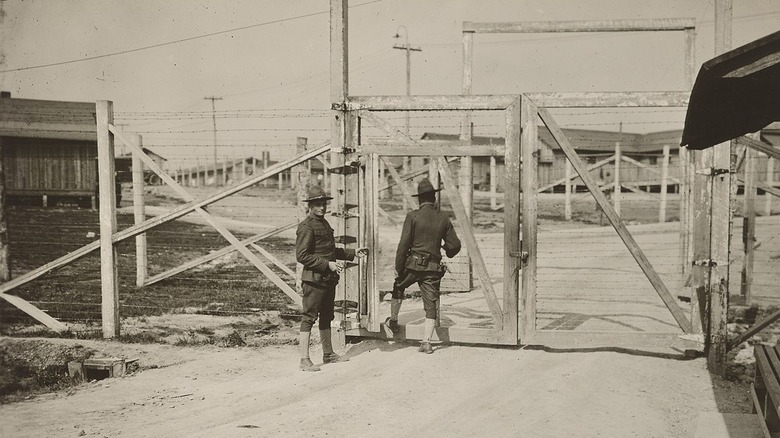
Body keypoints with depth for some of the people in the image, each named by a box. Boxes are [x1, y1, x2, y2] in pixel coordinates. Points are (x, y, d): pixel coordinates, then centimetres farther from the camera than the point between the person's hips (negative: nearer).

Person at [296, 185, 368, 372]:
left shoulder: (324, 223, 16)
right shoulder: (306, 227, -13)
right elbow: (302, 256, -19)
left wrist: (353, 253, 22)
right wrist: (327, 265, -20)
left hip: (328, 278, 10)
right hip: (314, 278, -10)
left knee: (326, 316, 18)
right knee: (309, 317, -8)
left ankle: (328, 354, 29)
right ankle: (305, 360, -7)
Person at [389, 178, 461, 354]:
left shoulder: (413, 216, -6)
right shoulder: (443, 219, 4)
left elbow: (403, 245, -9)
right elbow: (455, 245, 6)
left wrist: (398, 268, -3)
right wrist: (447, 252, 30)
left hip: (413, 264, -2)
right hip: (433, 267, 2)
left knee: (398, 288, 26)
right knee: (431, 305, 5)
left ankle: (393, 321, 37)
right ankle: (426, 341, -2)